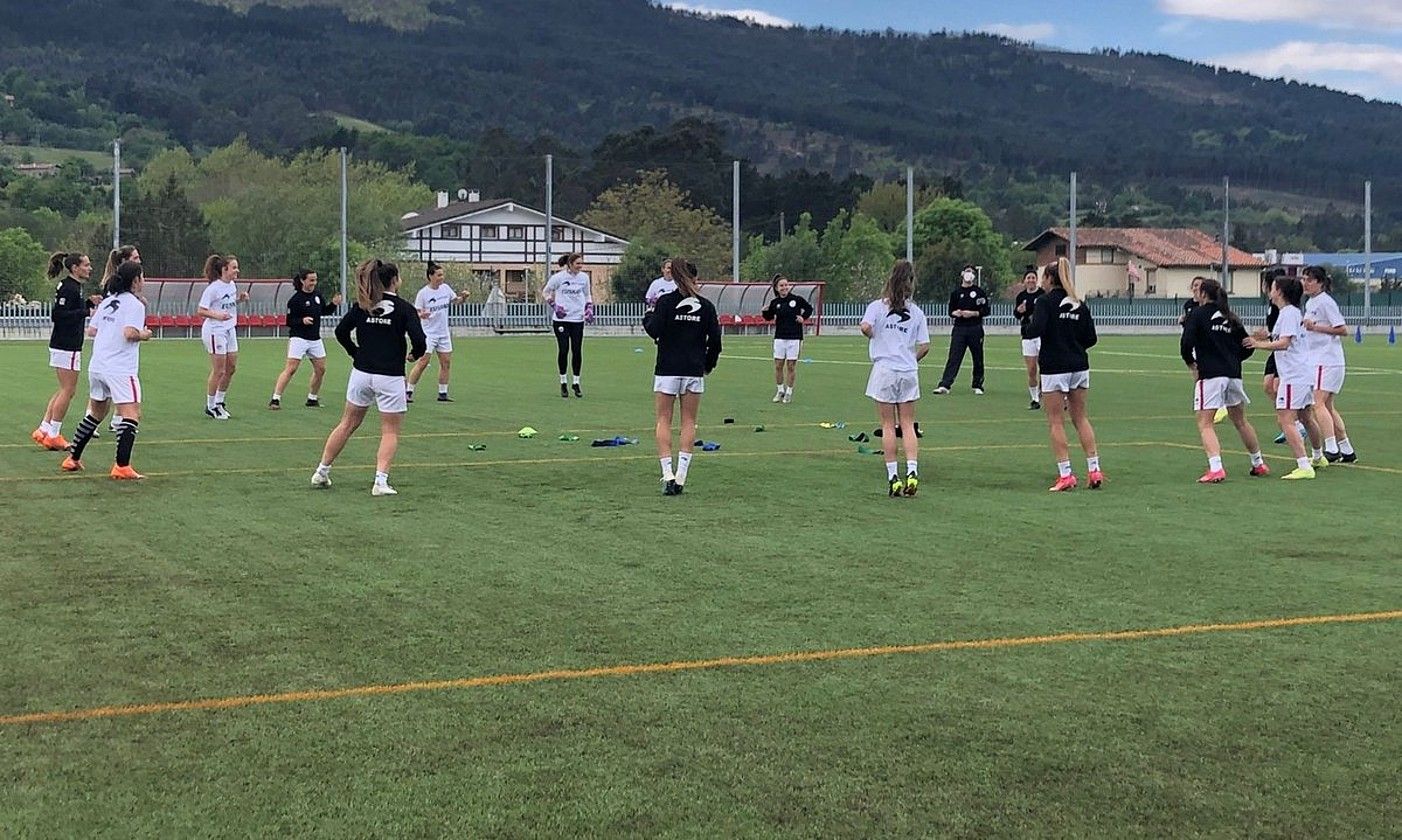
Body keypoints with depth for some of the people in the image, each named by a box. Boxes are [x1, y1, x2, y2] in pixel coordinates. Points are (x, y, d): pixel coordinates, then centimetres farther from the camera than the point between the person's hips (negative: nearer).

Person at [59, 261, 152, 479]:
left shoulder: (107, 301, 15)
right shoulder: (135, 304, -8)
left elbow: (92, 330, 16)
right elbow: (130, 333, -21)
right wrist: (143, 335, -2)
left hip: (97, 365, 8)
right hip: (121, 369, -8)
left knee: (96, 413, 22)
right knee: (132, 414, -9)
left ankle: (73, 459, 27)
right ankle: (122, 466, -19)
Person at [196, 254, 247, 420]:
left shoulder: (232, 285, 6)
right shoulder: (213, 288, -17)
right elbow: (200, 311, -16)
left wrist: (240, 299, 3)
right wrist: (217, 315, -31)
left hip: (230, 330, 8)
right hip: (215, 331, -8)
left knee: (231, 368, 11)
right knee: (218, 371, -3)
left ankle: (219, 402, 26)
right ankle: (210, 407, 10)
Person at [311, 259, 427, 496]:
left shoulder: (361, 305, 4)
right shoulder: (404, 308, -8)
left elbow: (341, 331, 0)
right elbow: (419, 341, -16)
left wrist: (356, 353, 14)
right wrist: (415, 354, 6)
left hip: (361, 372, 4)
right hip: (390, 377, -4)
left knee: (348, 424, 18)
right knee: (390, 432, 6)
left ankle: (322, 472, 23)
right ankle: (381, 481, -7)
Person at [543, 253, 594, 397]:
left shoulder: (584, 277, 4)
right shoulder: (558, 277, -6)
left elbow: (587, 295, 19)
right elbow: (546, 292, 7)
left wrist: (589, 311, 7)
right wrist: (554, 306, -5)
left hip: (578, 319, 3)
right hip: (561, 319, -3)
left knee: (577, 351, 1)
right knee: (563, 350, -4)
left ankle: (576, 383, 11)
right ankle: (563, 383, 9)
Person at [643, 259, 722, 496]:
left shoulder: (665, 301, -5)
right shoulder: (706, 306, 2)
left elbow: (654, 330, -12)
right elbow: (715, 339, 4)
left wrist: (648, 317, 10)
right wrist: (708, 364, 18)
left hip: (667, 370, -2)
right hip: (694, 371, 2)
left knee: (664, 421, 4)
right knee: (689, 422, 8)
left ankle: (667, 475, -8)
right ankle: (681, 476, 2)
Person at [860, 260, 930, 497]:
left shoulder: (877, 306, -3)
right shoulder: (916, 312, 4)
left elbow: (865, 328, -21)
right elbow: (924, 346, 0)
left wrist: (874, 336, 1)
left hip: (885, 370, -2)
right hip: (909, 372, 2)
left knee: (888, 426, 4)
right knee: (908, 425, 8)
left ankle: (893, 477, 2)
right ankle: (912, 471, -7)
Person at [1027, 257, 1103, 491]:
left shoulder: (1046, 302, -8)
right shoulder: (1080, 305, 9)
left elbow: (1036, 329, -22)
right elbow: (1091, 338, 8)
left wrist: (1027, 329, 0)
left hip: (1054, 368, -6)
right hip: (1079, 366, 6)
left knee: (1055, 422, 1)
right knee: (1080, 417, 15)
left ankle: (1066, 474, -2)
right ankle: (1094, 470, 11)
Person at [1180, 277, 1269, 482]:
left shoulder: (1198, 314, -3)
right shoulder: (1231, 317, 14)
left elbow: (1186, 343, -12)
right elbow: (1247, 347, 15)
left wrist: (1191, 363, 5)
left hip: (1210, 375, -6)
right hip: (1233, 374, 6)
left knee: (1205, 424, -5)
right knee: (1240, 421, 21)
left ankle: (1216, 469, -21)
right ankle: (1259, 464, 31)